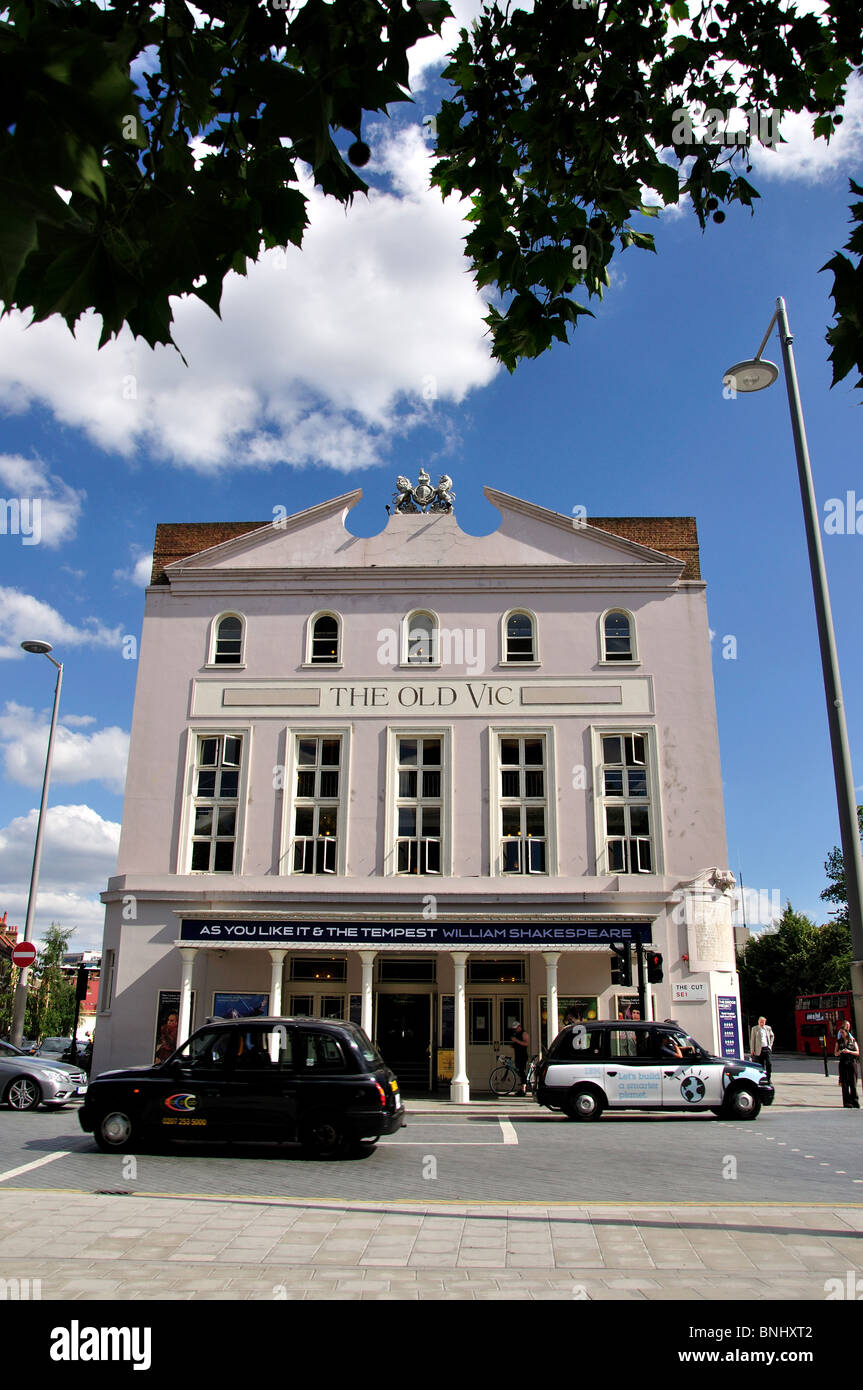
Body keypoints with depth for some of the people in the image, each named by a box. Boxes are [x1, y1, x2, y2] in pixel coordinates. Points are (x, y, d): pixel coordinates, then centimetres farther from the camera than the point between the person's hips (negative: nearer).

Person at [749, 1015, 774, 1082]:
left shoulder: (768, 1028, 8)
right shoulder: (754, 1029, 1)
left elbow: (772, 1036, 24)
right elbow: (752, 1040, 2)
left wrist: (770, 1044, 11)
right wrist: (752, 1050, -2)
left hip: (767, 1048, 1)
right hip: (759, 1049, -1)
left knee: (768, 1063, -10)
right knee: (761, 1065, 3)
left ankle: (768, 1078, 0)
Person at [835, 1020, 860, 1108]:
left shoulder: (853, 1040, 6)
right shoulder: (839, 1041, 9)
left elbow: (858, 1053, 2)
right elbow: (836, 1054, 9)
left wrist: (849, 1051, -14)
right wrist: (840, 1052, -12)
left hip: (852, 1062, -1)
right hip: (843, 1064, 1)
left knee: (853, 1083, -2)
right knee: (845, 1084, -3)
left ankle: (855, 1101, 9)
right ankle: (847, 1102, -1)